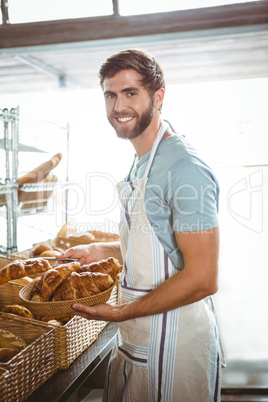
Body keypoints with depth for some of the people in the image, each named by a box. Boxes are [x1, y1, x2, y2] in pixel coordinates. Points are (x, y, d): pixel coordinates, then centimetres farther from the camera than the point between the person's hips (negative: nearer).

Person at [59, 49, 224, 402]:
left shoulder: (184, 168, -21)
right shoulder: (142, 164, 10)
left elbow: (202, 279, -24)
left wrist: (121, 313, -20)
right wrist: (101, 250, 13)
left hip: (173, 347, -9)